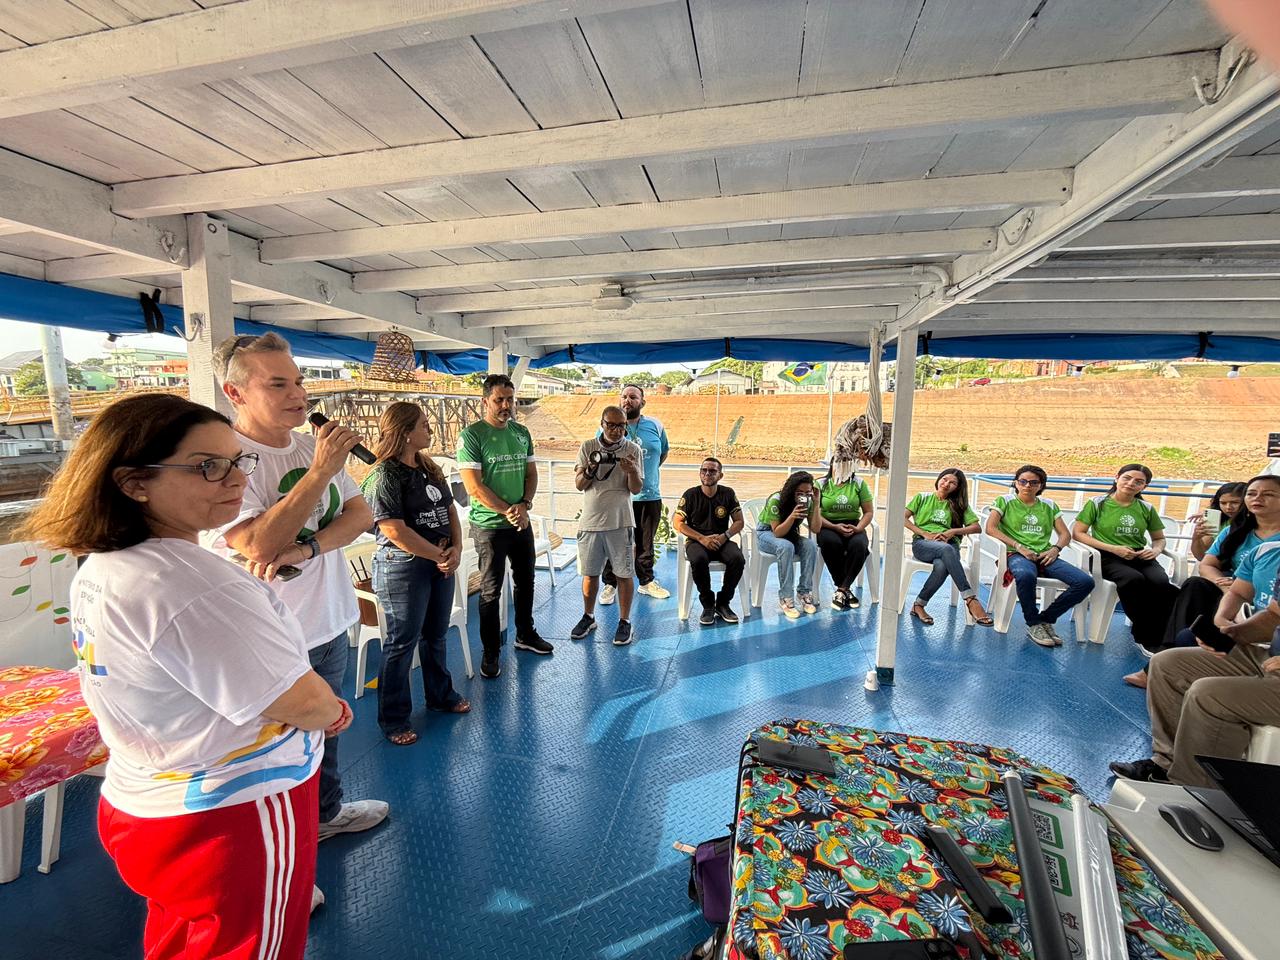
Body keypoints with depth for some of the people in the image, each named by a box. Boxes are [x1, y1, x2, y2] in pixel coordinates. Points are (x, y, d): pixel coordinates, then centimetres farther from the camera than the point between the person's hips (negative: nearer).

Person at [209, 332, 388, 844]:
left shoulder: (313, 445, 2)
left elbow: (361, 514, -3)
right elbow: (261, 544, -29)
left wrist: (307, 548, -20)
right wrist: (321, 471, -28)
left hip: (328, 626, 7)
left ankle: (327, 812, 49)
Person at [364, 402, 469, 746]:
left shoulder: (430, 469, 9)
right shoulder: (385, 475, -15)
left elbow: (450, 511, 11)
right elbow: (395, 530, -21)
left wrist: (456, 550, -4)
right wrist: (439, 556, -15)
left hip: (441, 562, 8)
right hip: (403, 566, -7)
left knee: (435, 634, 20)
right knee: (402, 642, 4)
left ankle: (440, 695, 38)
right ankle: (393, 718, 20)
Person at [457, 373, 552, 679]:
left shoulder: (521, 433, 6)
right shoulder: (472, 435, -13)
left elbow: (531, 473, 8)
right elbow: (474, 486, -17)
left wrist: (524, 505, -10)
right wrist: (507, 512, -16)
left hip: (522, 523, 6)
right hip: (489, 526, -6)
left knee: (525, 581, 18)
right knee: (491, 591, 5)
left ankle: (526, 634, 37)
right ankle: (491, 652, 20)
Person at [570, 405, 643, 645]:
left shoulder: (633, 450, -2)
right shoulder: (588, 448, 0)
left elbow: (636, 489, -4)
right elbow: (579, 485, 0)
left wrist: (632, 471, -24)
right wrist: (590, 468, -19)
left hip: (620, 522, -1)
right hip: (590, 521, 2)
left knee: (624, 574, 4)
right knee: (590, 573, 13)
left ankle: (624, 622, 20)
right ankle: (588, 617, 32)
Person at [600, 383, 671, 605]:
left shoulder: (655, 426, 4)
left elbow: (664, 451, 18)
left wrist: (650, 471, 11)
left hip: (649, 495, 2)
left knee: (646, 543, 15)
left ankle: (646, 582, 31)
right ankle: (610, 584, 20)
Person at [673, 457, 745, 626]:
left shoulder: (728, 493, 6)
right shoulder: (691, 494, 1)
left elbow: (739, 521, 7)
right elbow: (677, 523, -2)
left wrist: (725, 536, -13)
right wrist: (702, 538, -13)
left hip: (721, 541, 2)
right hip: (697, 541, -2)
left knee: (738, 559, -29)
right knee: (698, 560, -36)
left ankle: (723, 603, -7)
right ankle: (708, 604, -12)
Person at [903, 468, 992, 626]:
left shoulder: (959, 505, 24)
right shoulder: (922, 498, 20)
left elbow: (976, 527, 13)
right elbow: (903, 518, 8)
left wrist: (952, 531, -4)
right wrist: (925, 534, -4)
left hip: (950, 545, 1)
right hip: (922, 543, -1)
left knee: (942, 565, -39)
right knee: (946, 549, -40)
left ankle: (919, 605, -24)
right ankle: (971, 599, -42)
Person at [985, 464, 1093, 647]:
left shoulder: (1049, 505, 21)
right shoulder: (1005, 501, 8)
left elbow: (1065, 534, 20)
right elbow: (990, 528, -4)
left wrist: (1055, 548, -3)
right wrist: (1019, 546, -13)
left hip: (1045, 555, 5)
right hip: (1017, 555, -5)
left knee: (1085, 581, -21)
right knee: (1025, 575, -41)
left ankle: (1046, 618, -3)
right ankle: (1033, 624, -17)